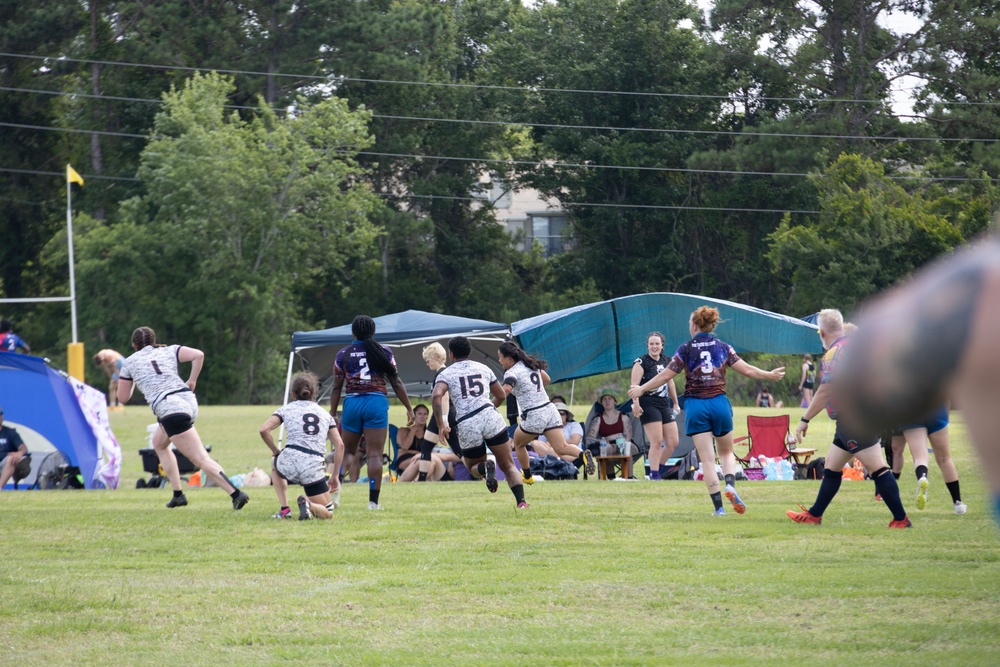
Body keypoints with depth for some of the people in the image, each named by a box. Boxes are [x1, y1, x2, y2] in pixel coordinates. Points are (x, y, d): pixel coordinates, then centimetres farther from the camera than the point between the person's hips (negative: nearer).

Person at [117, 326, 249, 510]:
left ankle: (236, 494, -22)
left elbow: (123, 398, 18)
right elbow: (198, 355, 3)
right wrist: (192, 382, 12)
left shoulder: (129, 363, 13)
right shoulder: (169, 351, 19)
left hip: (169, 410, -6)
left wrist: (132, 380, 36)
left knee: (201, 459, -10)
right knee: (159, 444, 28)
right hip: (188, 400, 6)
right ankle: (178, 494, 23)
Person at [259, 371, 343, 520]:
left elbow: (264, 430, -1)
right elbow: (339, 445, 11)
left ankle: (284, 509, 23)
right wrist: (335, 476, 16)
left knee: (275, 463, 40)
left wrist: (276, 452, 14)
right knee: (327, 513, 14)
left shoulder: (286, 409, 14)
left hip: (289, 462, 0)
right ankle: (308, 505, -21)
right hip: (313, 468, 0)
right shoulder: (325, 414, 20)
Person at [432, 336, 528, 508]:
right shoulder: (483, 368, 20)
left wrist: (441, 425, -9)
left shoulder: (446, 374, 10)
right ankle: (521, 501, -16)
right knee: (508, 466, 8)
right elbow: (501, 395, 29)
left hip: (466, 425, -1)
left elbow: (437, 396, -10)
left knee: (474, 468, 22)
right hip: (490, 416, 1)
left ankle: (486, 467, -15)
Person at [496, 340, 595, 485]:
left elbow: (505, 390, -32)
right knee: (561, 449, -2)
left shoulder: (512, 372, -11)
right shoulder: (530, 364, 14)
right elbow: (546, 379, 31)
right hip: (550, 409, 6)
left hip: (533, 416, -6)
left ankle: (527, 476, 32)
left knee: (518, 444, 22)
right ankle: (582, 454, -30)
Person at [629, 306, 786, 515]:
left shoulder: (686, 349, -2)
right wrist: (770, 375, 21)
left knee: (707, 459, 1)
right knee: (726, 453, 19)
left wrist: (641, 389, 10)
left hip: (696, 406, -2)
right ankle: (730, 485, -11)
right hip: (719, 404, 2)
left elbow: (665, 375, -2)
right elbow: (747, 370, 4)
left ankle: (718, 507, -4)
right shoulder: (723, 347, 3)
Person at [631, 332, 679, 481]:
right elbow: (634, 385, -15)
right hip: (648, 406, -7)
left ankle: (657, 468, 19)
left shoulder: (666, 362, 14)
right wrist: (635, 403, -28)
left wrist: (675, 403, 30)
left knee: (673, 442, 4)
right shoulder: (642, 362, -6)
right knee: (656, 443, -11)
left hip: (665, 406, 7)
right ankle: (654, 475, -4)